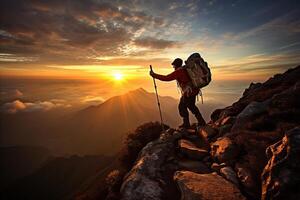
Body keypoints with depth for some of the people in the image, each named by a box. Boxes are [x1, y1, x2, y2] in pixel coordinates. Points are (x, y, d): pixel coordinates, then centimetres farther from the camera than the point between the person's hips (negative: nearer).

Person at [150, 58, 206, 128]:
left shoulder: (178, 72, -14)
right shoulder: (186, 69, 12)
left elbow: (166, 78, -18)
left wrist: (154, 75, -12)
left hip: (188, 92, -9)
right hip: (193, 90, 9)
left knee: (182, 106, 4)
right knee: (191, 106, 22)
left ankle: (186, 124, 13)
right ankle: (201, 122, 30)